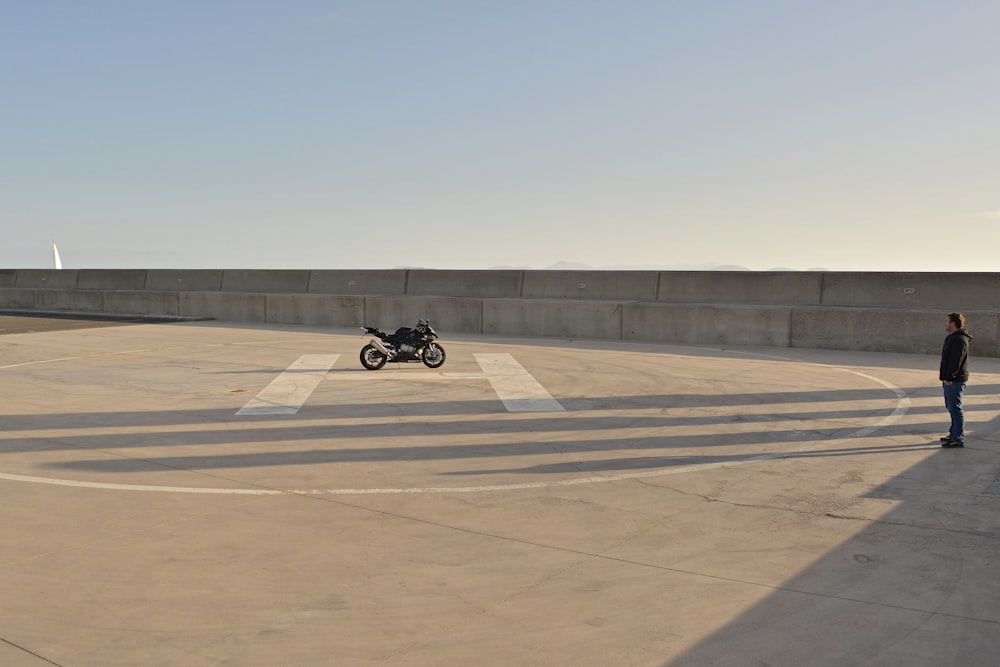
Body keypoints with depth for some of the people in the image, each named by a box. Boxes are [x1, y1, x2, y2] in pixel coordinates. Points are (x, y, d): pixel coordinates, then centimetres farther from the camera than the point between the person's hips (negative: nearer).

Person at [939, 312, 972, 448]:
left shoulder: (959, 340, -19)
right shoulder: (952, 338, 17)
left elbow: (956, 361, -24)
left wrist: (949, 378, -22)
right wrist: (944, 376, 20)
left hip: (955, 381, -11)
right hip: (950, 380, 11)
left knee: (955, 408, -9)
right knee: (951, 407, 19)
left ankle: (958, 439, -6)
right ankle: (954, 434, 29)